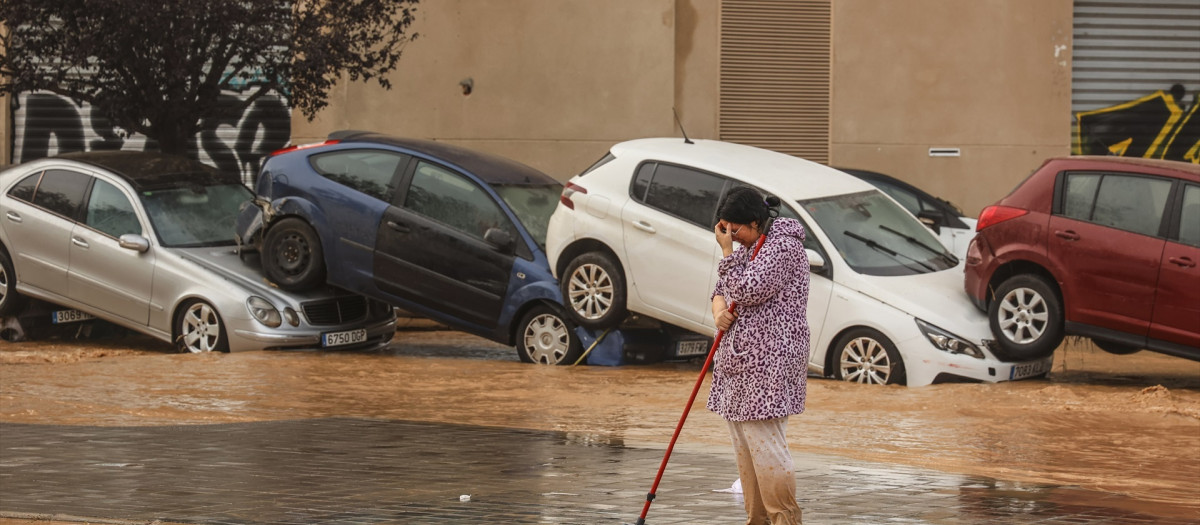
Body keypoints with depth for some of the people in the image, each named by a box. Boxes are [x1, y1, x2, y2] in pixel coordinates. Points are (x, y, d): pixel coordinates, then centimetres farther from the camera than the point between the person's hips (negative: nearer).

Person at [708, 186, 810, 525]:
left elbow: (746, 290, -19)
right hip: (738, 361, 10)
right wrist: (719, 311, 1)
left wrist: (726, 251, -11)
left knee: (765, 444, -12)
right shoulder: (747, 248, 18)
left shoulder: (783, 247, -12)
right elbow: (722, 290, 23)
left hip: (768, 363, -10)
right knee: (743, 447, 10)